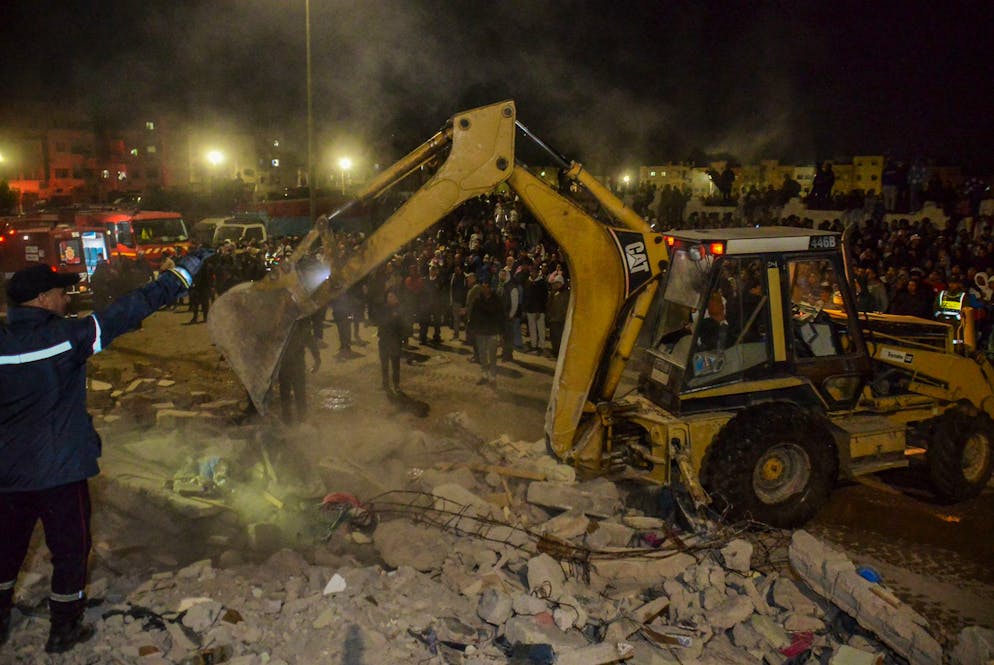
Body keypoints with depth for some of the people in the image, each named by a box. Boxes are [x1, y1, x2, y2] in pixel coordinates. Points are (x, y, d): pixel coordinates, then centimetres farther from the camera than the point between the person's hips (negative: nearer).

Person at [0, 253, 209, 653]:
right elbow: (129, 310, -16)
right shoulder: (65, 337, -17)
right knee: (70, 549, 13)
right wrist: (182, 274, -11)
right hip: (58, 471, -5)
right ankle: (64, 631, 25)